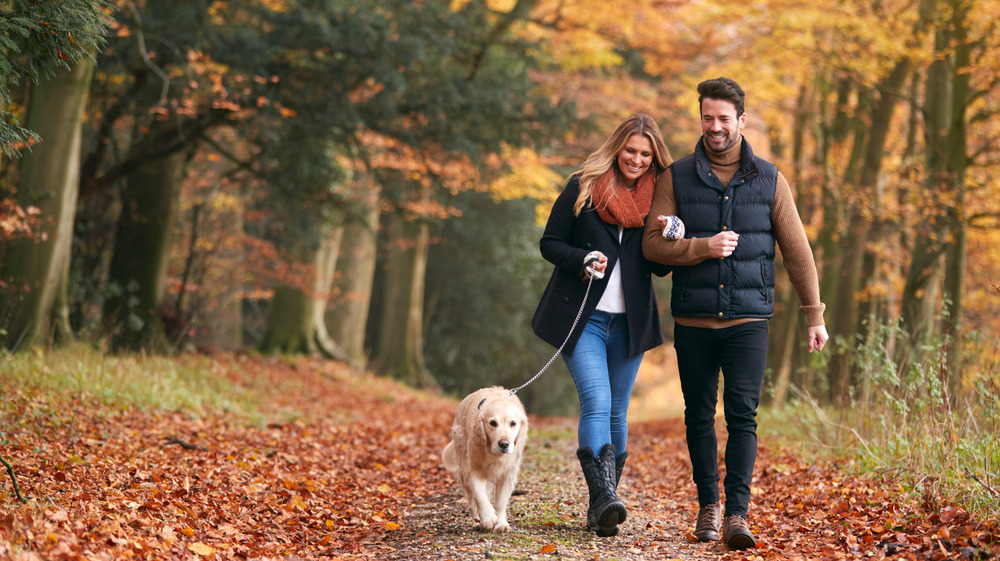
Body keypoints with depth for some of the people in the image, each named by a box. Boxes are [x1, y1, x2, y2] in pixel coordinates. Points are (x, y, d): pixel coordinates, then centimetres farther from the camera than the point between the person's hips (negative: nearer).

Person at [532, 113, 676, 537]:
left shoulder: (657, 197, 8)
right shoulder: (582, 188, 0)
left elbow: (660, 267, 12)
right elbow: (549, 243, 3)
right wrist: (582, 259, -16)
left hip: (629, 322, 3)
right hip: (582, 317, -3)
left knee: (616, 413, 6)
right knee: (597, 402, -19)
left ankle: (602, 506, 15)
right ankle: (604, 499, -27)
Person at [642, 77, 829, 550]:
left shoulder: (768, 180, 5)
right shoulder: (676, 178, 4)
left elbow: (797, 251, 8)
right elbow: (653, 243, 0)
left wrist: (814, 314, 6)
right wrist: (702, 247, -16)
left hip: (748, 320, -1)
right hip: (693, 321, 1)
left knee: (742, 416, -10)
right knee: (699, 417, 8)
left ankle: (736, 514, -9)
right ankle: (708, 504, 23)